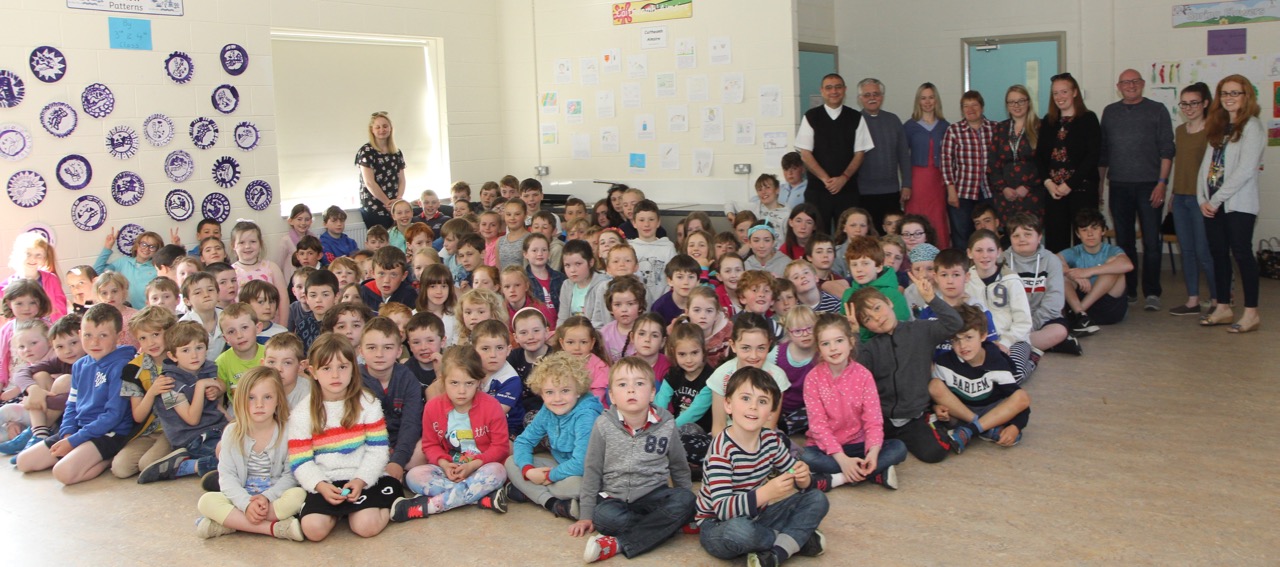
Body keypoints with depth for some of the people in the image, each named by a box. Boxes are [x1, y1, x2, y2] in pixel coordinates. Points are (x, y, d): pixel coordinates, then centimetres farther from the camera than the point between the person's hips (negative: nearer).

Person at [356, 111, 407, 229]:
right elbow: (369, 182, -10)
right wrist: (388, 202, -10)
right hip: (374, 210, -4)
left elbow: (401, 180, 11)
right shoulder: (366, 151, -3)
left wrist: (398, 200, -7)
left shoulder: (397, 153, 13)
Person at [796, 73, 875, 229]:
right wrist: (826, 179, -10)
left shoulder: (855, 118, 6)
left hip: (847, 187, 1)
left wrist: (843, 178, -9)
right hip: (817, 188, -1)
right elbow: (805, 154, -1)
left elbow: (860, 153, 5)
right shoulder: (811, 117, 2)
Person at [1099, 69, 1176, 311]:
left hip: (1149, 186, -3)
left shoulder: (1157, 110, 4)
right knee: (1124, 241, 7)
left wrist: (1162, 182, -9)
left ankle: (1151, 293, 0)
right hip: (1119, 186, 3)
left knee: (1151, 241, -4)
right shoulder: (1110, 112, 13)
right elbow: (1102, 152, 15)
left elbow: (1167, 150, 0)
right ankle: (1128, 290, 14)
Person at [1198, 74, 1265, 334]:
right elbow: (1208, 163, 11)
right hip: (1214, 205, 7)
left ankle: (1251, 312, 0)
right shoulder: (1218, 126, 16)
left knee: (1241, 253, -6)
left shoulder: (1251, 126, -7)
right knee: (1218, 254, 9)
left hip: (1239, 205, -7)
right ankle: (1223, 308, 18)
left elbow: (1245, 170, -16)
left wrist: (1216, 199, -15)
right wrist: (1203, 198, -1)